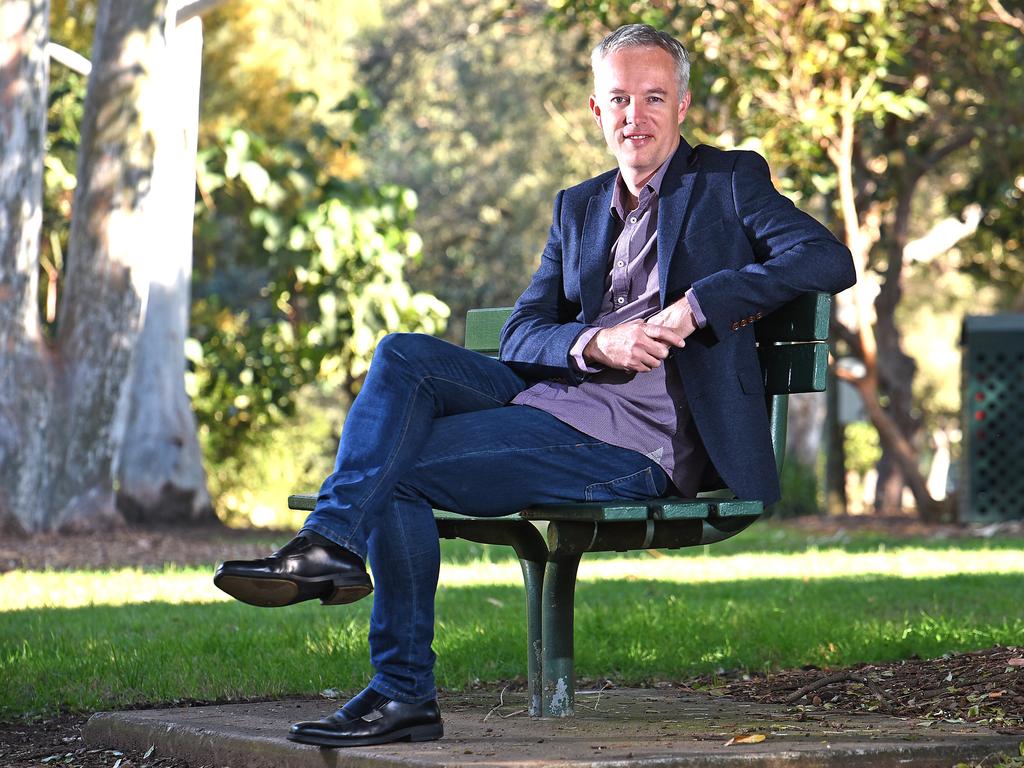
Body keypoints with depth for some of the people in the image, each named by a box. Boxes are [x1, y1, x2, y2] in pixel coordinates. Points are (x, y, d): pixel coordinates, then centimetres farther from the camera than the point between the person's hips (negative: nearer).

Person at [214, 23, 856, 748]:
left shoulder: (730, 180, 6)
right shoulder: (578, 207, 21)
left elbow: (830, 260, -11)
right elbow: (520, 336, 11)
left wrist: (695, 306, -19)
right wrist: (597, 343, -13)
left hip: (630, 446, -6)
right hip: (546, 395, 6)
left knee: (395, 465, -19)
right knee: (404, 354, -17)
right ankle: (331, 542, -25)